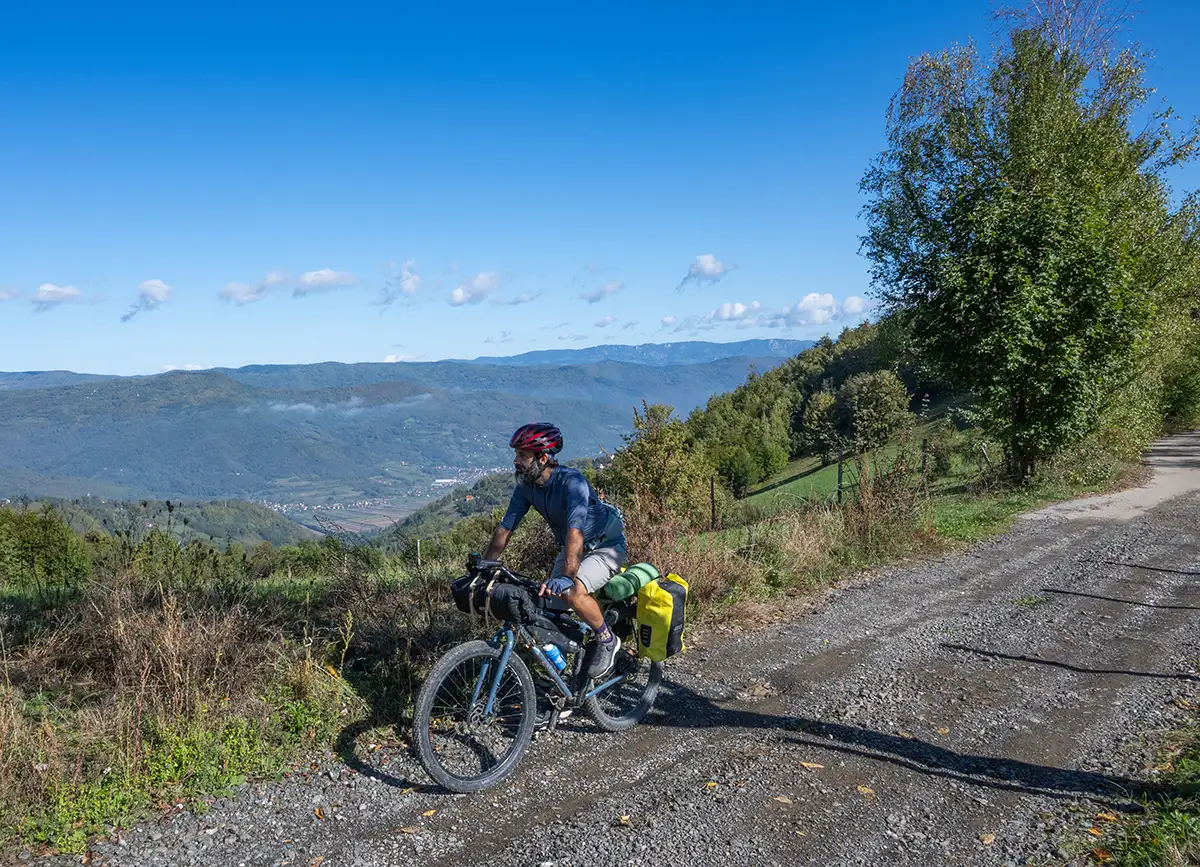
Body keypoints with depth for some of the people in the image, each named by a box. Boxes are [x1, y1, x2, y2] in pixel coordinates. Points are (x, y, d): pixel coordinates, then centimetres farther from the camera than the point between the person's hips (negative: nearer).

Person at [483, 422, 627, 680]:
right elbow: (505, 528, -6)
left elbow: (575, 531, -43)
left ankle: (607, 641, -4)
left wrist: (567, 577, -54)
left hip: (606, 545, -7)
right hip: (570, 547, 7)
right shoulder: (526, 485, -11)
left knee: (573, 593, -28)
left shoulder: (572, 481, -32)